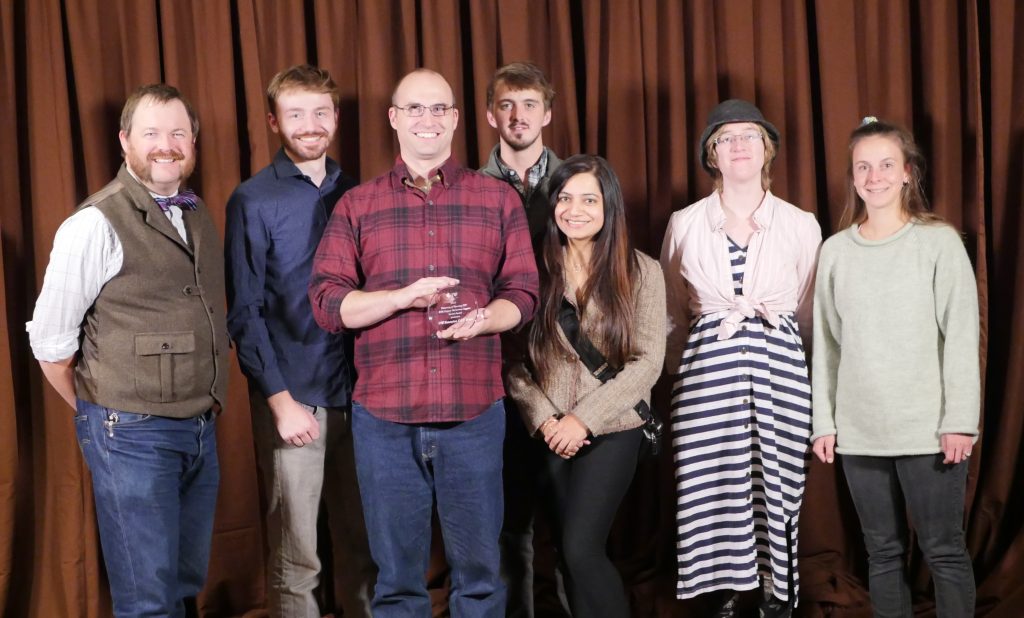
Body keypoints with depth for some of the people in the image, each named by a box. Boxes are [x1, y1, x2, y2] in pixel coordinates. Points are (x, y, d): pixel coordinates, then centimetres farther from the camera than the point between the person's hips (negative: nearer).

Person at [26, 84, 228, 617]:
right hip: (133, 436, -6)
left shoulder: (199, 217, 10)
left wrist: (207, 409, 9)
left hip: (202, 430, 7)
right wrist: (100, 416, 1)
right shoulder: (96, 224, -12)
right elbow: (50, 340, -10)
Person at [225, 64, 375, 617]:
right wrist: (281, 399, -12)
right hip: (293, 399, -4)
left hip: (358, 394, 4)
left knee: (363, 545, 12)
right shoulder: (254, 202, -3)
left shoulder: (353, 193, 9)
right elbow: (244, 314, -6)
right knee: (295, 558, 3)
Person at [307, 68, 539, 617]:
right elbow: (326, 303, 0)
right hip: (384, 415, 0)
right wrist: (405, 297, -15)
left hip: (474, 412, 0)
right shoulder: (356, 205, 7)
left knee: (478, 568, 8)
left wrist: (482, 319, -15)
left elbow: (523, 293, 6)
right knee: (396, 573, 9)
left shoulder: (499, 199, 8)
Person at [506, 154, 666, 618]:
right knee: (570, 553, 9)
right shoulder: (535, 270, 3)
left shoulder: (641, 271, -2)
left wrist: (584, 418, -13)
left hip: (612, 431, -3)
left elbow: (647, 362, -8)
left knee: (581, 549, -14)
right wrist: (543, 419, -12)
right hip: (551, 436, 3)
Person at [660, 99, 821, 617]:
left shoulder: (801, 226, 4)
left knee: (777, 489, 1)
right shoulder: (684, 225, 6)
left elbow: (808, 315, 13)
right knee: (713, 489, -2)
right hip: (708, 371, 0)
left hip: (780, 369, 0)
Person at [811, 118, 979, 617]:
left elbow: (961, 335, -5)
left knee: (943, 550, 2)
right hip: (859, 431, 3)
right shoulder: (835, 251, 8)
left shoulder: (939, 242, -2)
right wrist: (823, 422, 5)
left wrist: (959, 420, -10)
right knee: (882, 552, 9)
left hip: (928, 428, -3)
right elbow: (826, 343, 8)